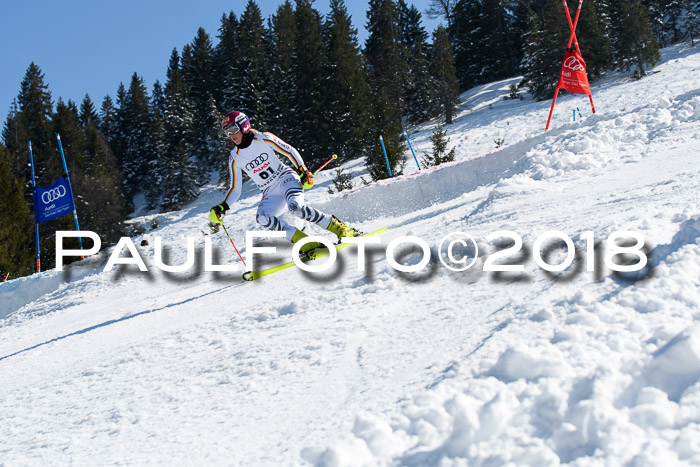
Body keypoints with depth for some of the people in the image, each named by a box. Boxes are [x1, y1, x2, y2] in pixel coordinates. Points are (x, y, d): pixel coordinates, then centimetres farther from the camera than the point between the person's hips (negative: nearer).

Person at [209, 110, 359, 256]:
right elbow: (235, 189, 8)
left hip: (286, 178, -4)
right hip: (270, 194, 4)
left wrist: (303, 170, -11)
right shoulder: (235, 158, 4)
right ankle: (306, 244, -27)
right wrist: (222, 207, -7)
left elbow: (290, 151, 1)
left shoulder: (263, 139, -6)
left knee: (295, 206, -35)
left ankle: (339, 227, -19)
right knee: (261, 217, -29)